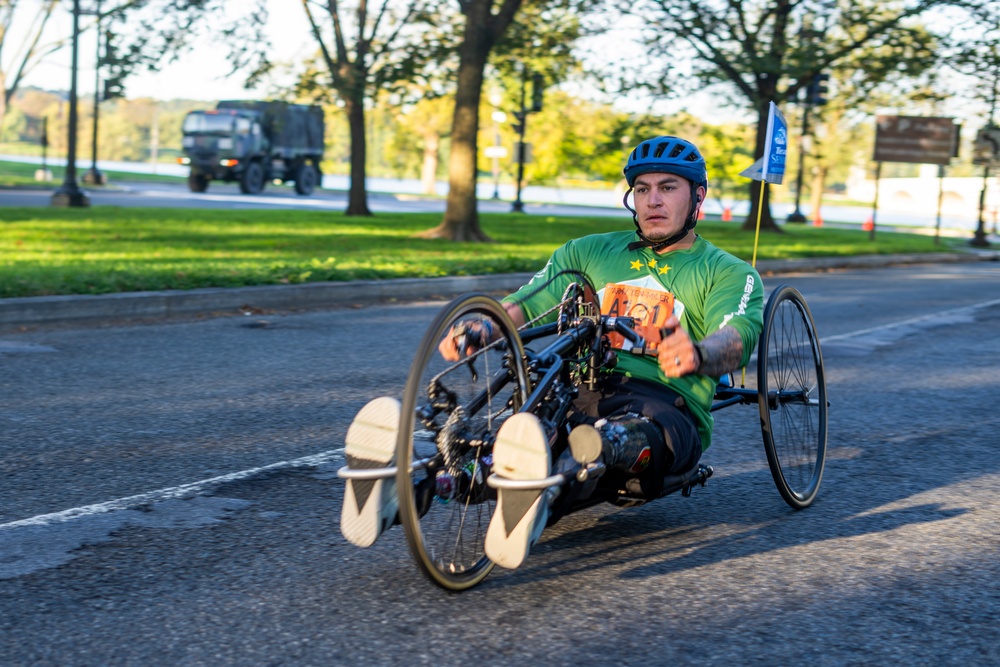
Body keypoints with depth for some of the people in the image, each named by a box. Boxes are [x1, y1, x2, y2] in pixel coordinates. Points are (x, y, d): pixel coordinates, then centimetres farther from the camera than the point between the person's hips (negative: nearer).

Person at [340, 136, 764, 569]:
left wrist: (698, 354, -34)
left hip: (666, 407, -3)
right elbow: (526, 304, 11)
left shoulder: (728, 273, 14)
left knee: (630, 435, -41)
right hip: (579, 392, 4)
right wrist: (480, 331, -14)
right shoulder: (591, 252, 25)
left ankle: (548, 479, -71)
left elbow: (737, 339, -8)